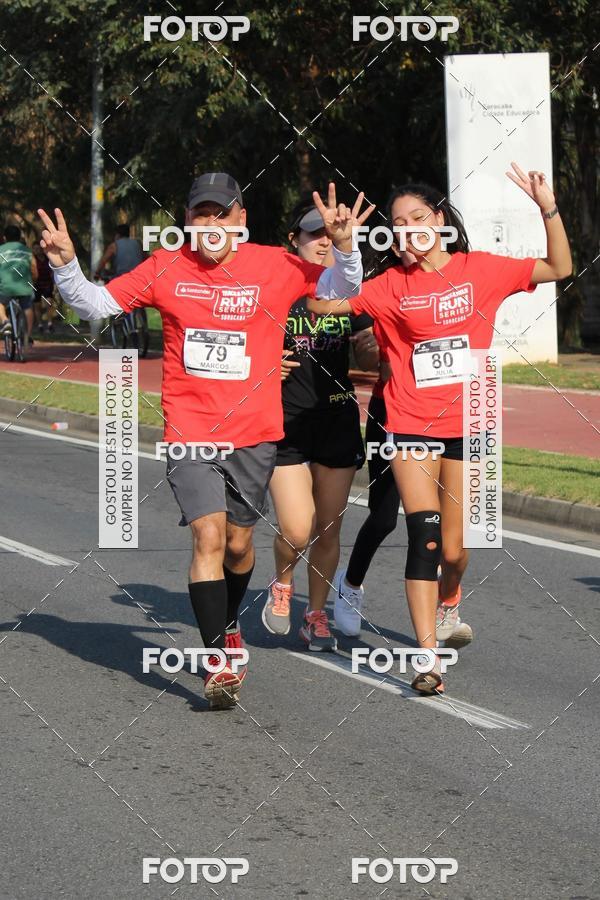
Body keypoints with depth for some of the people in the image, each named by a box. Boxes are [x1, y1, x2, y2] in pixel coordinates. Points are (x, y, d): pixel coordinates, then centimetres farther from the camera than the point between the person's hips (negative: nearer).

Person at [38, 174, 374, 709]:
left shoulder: (274, 267, -2)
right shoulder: (166, 269, 0)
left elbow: (342, 290, 0)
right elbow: (97, 304, 7)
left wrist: (344, 248, -20)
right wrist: (66, 265, -11)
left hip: (254, 434, 1)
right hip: (190, 432, -1)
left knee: (238, 543, 12)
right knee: (208, 536, -15)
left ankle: (229, 625, 42)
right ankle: (221, 662, -14)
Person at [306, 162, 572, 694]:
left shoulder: (480, 270, 0)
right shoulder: (393, 286, 2)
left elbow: (559, 269, 2)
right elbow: (323, 304, 2)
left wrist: (549, 210, -11)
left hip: (466, 428, 0)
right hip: (412, 427, 0)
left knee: (454, 550, 6)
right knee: (425, 536, -13)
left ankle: (449, 596, 42)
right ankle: (428, 657, -12)